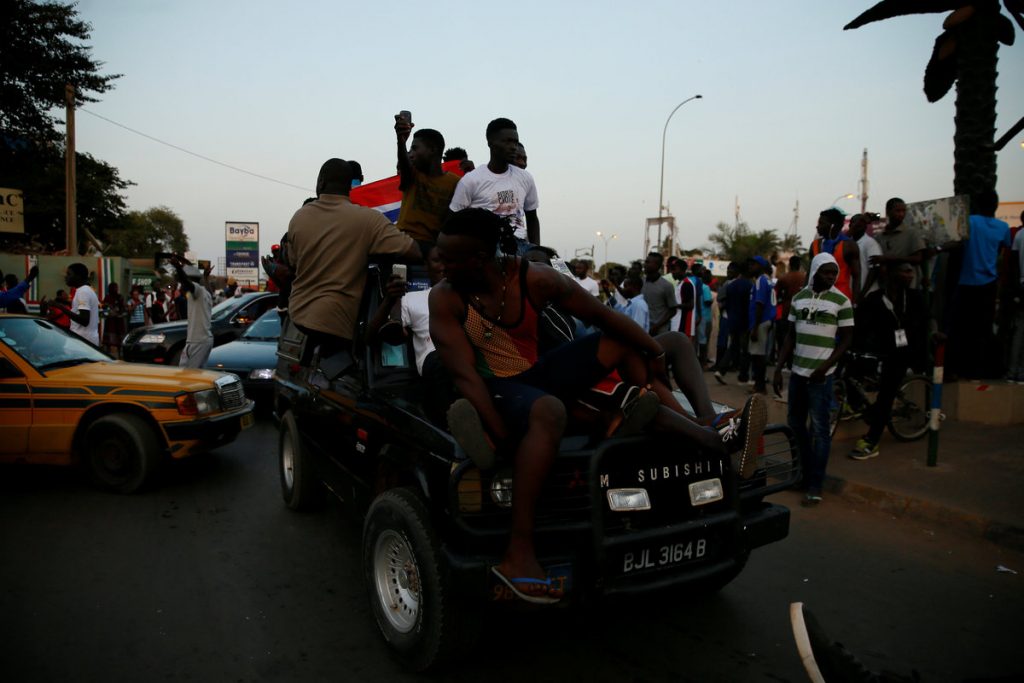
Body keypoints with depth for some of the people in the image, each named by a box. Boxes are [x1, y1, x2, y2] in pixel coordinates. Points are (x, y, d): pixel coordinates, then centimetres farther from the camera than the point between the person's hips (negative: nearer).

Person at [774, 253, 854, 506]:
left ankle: (815, 486, 4)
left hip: (821, 375, -5)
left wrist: (825, 367, -15)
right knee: (795, 424, 13)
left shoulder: (841, 301, -5)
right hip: (797, 371, 5)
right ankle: (804, 471, 31)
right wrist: (778, 368, 6)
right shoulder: (799, 298, 7)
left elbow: (847, 338, -4)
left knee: (820, 429, -2)